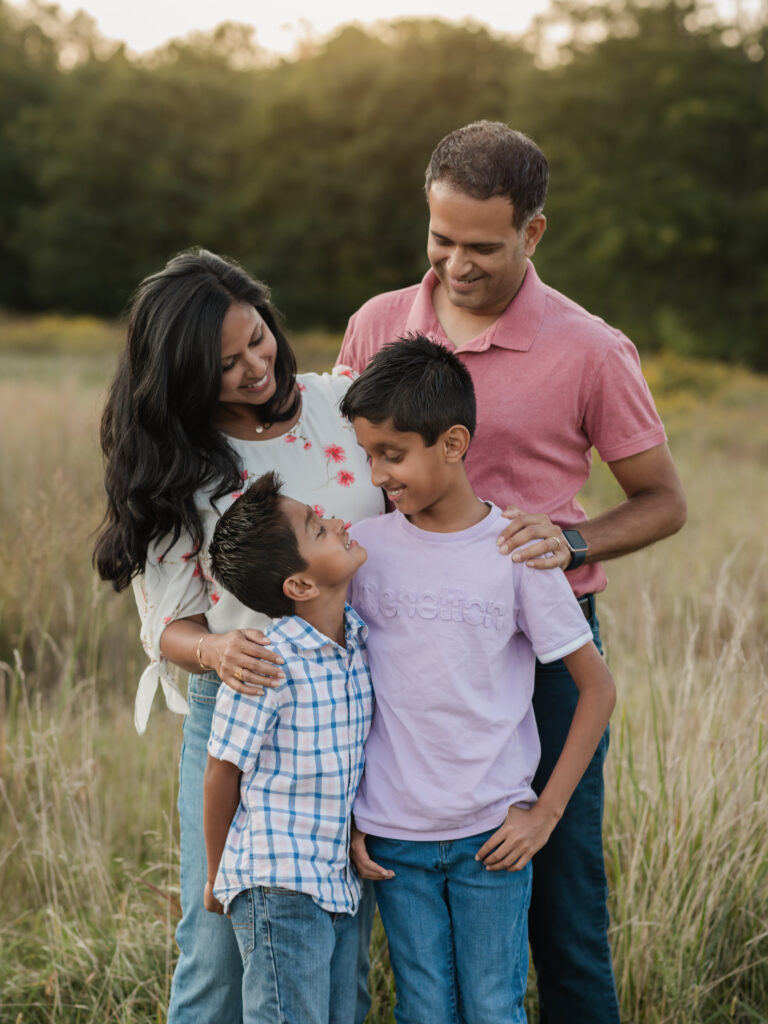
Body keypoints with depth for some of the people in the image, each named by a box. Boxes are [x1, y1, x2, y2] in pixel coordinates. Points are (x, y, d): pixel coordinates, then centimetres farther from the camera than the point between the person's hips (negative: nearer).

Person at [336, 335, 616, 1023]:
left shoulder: (517, 552, -8)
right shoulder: (363, 548, -2)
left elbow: (598, 689, -1)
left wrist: (545, 812, -4)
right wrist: (341, 819, 3)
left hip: (492, 835, -1)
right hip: (391, 838, 2)